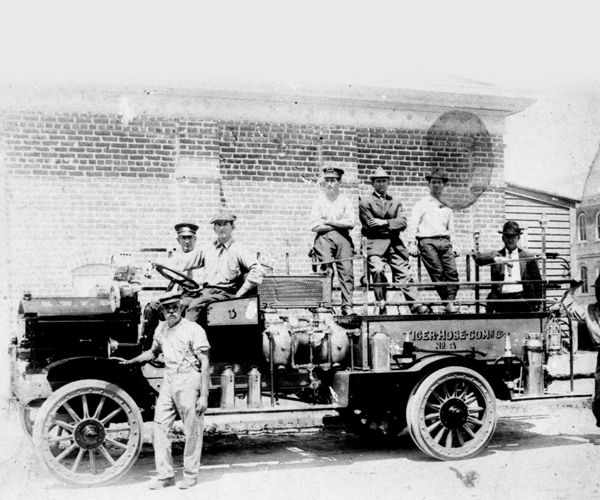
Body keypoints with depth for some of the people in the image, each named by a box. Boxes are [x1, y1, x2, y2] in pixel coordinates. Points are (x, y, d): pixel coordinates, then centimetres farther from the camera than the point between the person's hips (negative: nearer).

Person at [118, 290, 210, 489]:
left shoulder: (194, 330, -10)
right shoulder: (161, 329, 10)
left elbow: (205, 364, -11)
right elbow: (153, 352, 29)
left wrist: (204, 396, -15)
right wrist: (130, 362, 22)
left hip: (189, 381, -6)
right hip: (168, 380, 6)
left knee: (192, 431, 1)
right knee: (160, 426, 4)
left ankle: (190, 475, 15)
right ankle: (165, 475, 13)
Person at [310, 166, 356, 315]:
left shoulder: (345, 201, 15)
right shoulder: (319, 200, 14)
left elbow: (350, 223, 0)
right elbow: (314, 226, 2)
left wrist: (329, 221, -2)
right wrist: (339, 224, 1)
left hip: (343, 238, 1)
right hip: (324, 238, -1)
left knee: (347, 271, -11)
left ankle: (347, 306, -13)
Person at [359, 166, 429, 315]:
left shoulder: (396, 202, 20)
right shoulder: (365, 202, 9)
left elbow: (403, 223, 5)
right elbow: (369, 225, -2)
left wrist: (384, 223, -8)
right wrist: (392, 226, 2)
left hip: (395, 243, 3)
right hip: (375, 243, -3)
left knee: (404, 275, -4)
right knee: (378, 271, -20)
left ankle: (417, 307, -9)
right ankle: (382, 307, -13)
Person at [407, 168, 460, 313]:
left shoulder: (447, 206, 23)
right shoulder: (422, 203, 9)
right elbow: (413, 224, 2)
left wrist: (453, 245, 17)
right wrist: (412, 243, -9)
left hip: (445, 241, 4)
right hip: (427, 241, -4)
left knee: (452, 272, -12)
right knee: (438, 272, -13)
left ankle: (450, 302, -13)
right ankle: (448, 303, -10)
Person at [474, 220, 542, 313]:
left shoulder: (528, 257, 11)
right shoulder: (495, 256, 11)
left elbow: (537, 282, 12)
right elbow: (478, 258, -8)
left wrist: (536, 305, 5)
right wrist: (495, 259, -25)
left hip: (522, 304, 0)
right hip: (501, 301, 0)